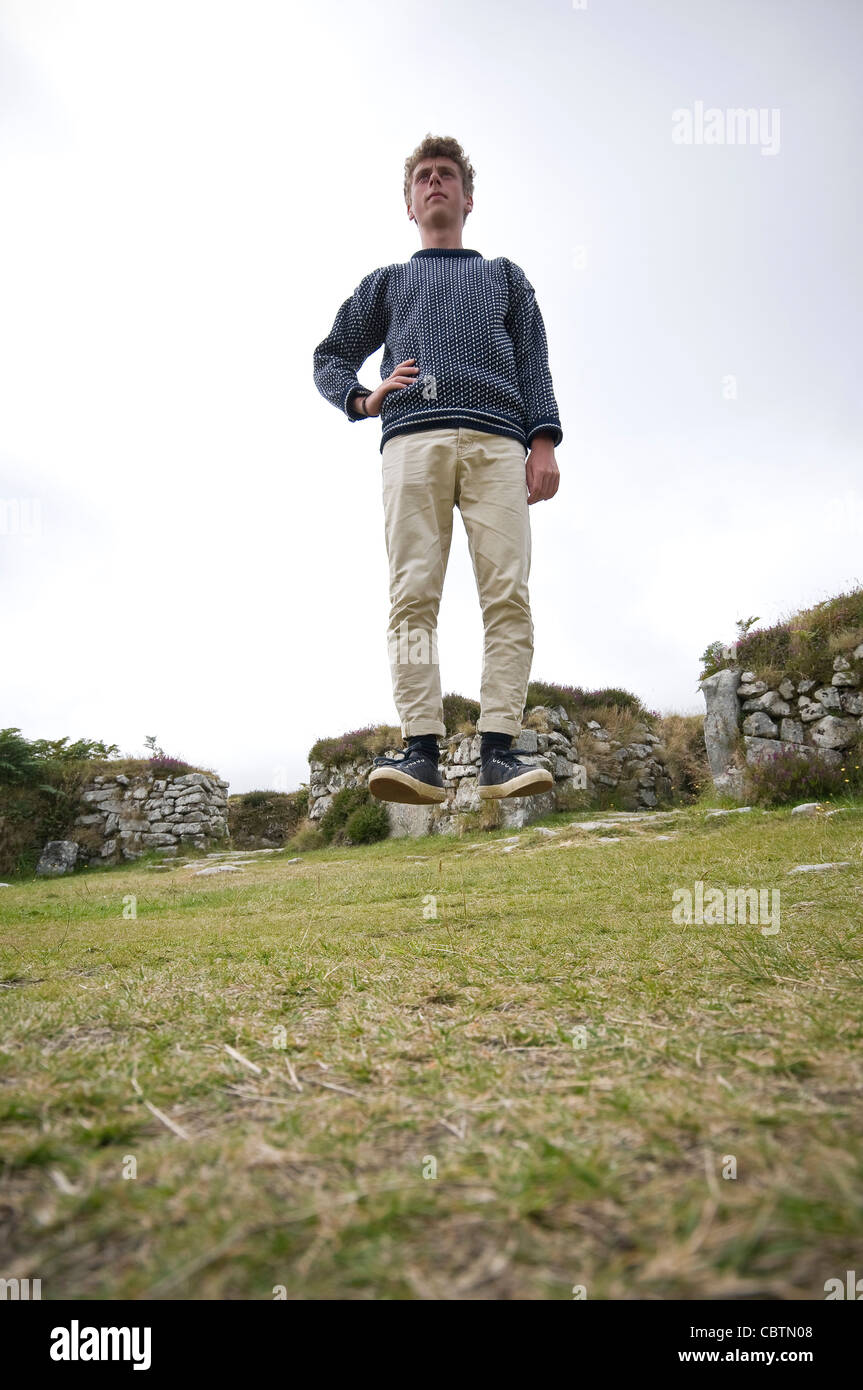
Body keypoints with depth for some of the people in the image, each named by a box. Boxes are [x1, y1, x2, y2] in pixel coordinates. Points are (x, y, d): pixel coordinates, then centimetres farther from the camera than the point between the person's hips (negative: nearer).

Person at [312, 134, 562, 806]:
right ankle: (422, 753, -21)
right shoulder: (387, 281, 33)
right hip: (412, 439, 0)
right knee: (413, 596, -17)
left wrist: (543, 440, 1)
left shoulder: (505, 276, 33)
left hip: (495, 440, 0)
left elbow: (534, 365, 18)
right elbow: (330, 358, 30)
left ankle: (498, 752, -23)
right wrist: (363, 399, 7)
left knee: (508, 593, -17)